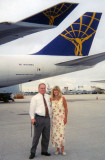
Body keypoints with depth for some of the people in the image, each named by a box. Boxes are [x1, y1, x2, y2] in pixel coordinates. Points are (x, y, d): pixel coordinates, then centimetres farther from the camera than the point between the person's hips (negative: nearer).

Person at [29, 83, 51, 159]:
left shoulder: (48, 97, 14)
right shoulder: (35, 98, -2)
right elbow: (32, 108, -6)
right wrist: (32, 118, -15)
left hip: (47, 118, 5)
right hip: (39, 118, -5)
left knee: (46, 136, 10)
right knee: (36, 136, -3)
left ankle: (44, 151, 23)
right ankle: (33, 153, 7)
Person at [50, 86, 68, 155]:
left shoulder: (62, 98, -6)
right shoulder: (51, 99, 2)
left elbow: (66, 108, -4)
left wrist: (65, 118, -7)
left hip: (61, 118, -3)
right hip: (54, 118, 3)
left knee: (61, 133, -9)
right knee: (54, 133, 4)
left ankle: (62, 149, 5)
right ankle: (58, 148, 17)